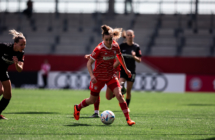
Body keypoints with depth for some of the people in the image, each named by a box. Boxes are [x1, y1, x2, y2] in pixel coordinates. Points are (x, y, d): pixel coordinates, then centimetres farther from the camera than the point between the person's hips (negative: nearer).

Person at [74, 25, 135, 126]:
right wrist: (92, 75, -30)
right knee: (92, 100, 12)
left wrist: (126, 69, 22)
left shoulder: (115, 46, -8)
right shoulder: (99, 49, -23)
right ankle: (77, 108, 40)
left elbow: (119, 57, 15)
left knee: (119, 95, -14)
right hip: (98, 77, -4)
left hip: (111, 76, 4)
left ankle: (128, 119, -3)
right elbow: (89, 63, -17)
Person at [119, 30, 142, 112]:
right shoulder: (122, 46, 0)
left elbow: (139, 60, 2)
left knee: (128, 90, 5)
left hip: (131, 71, 0)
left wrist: (134, 57, -17)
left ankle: (127, 106, 18)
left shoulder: (136, 47, 1)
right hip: (122, 70, 0)